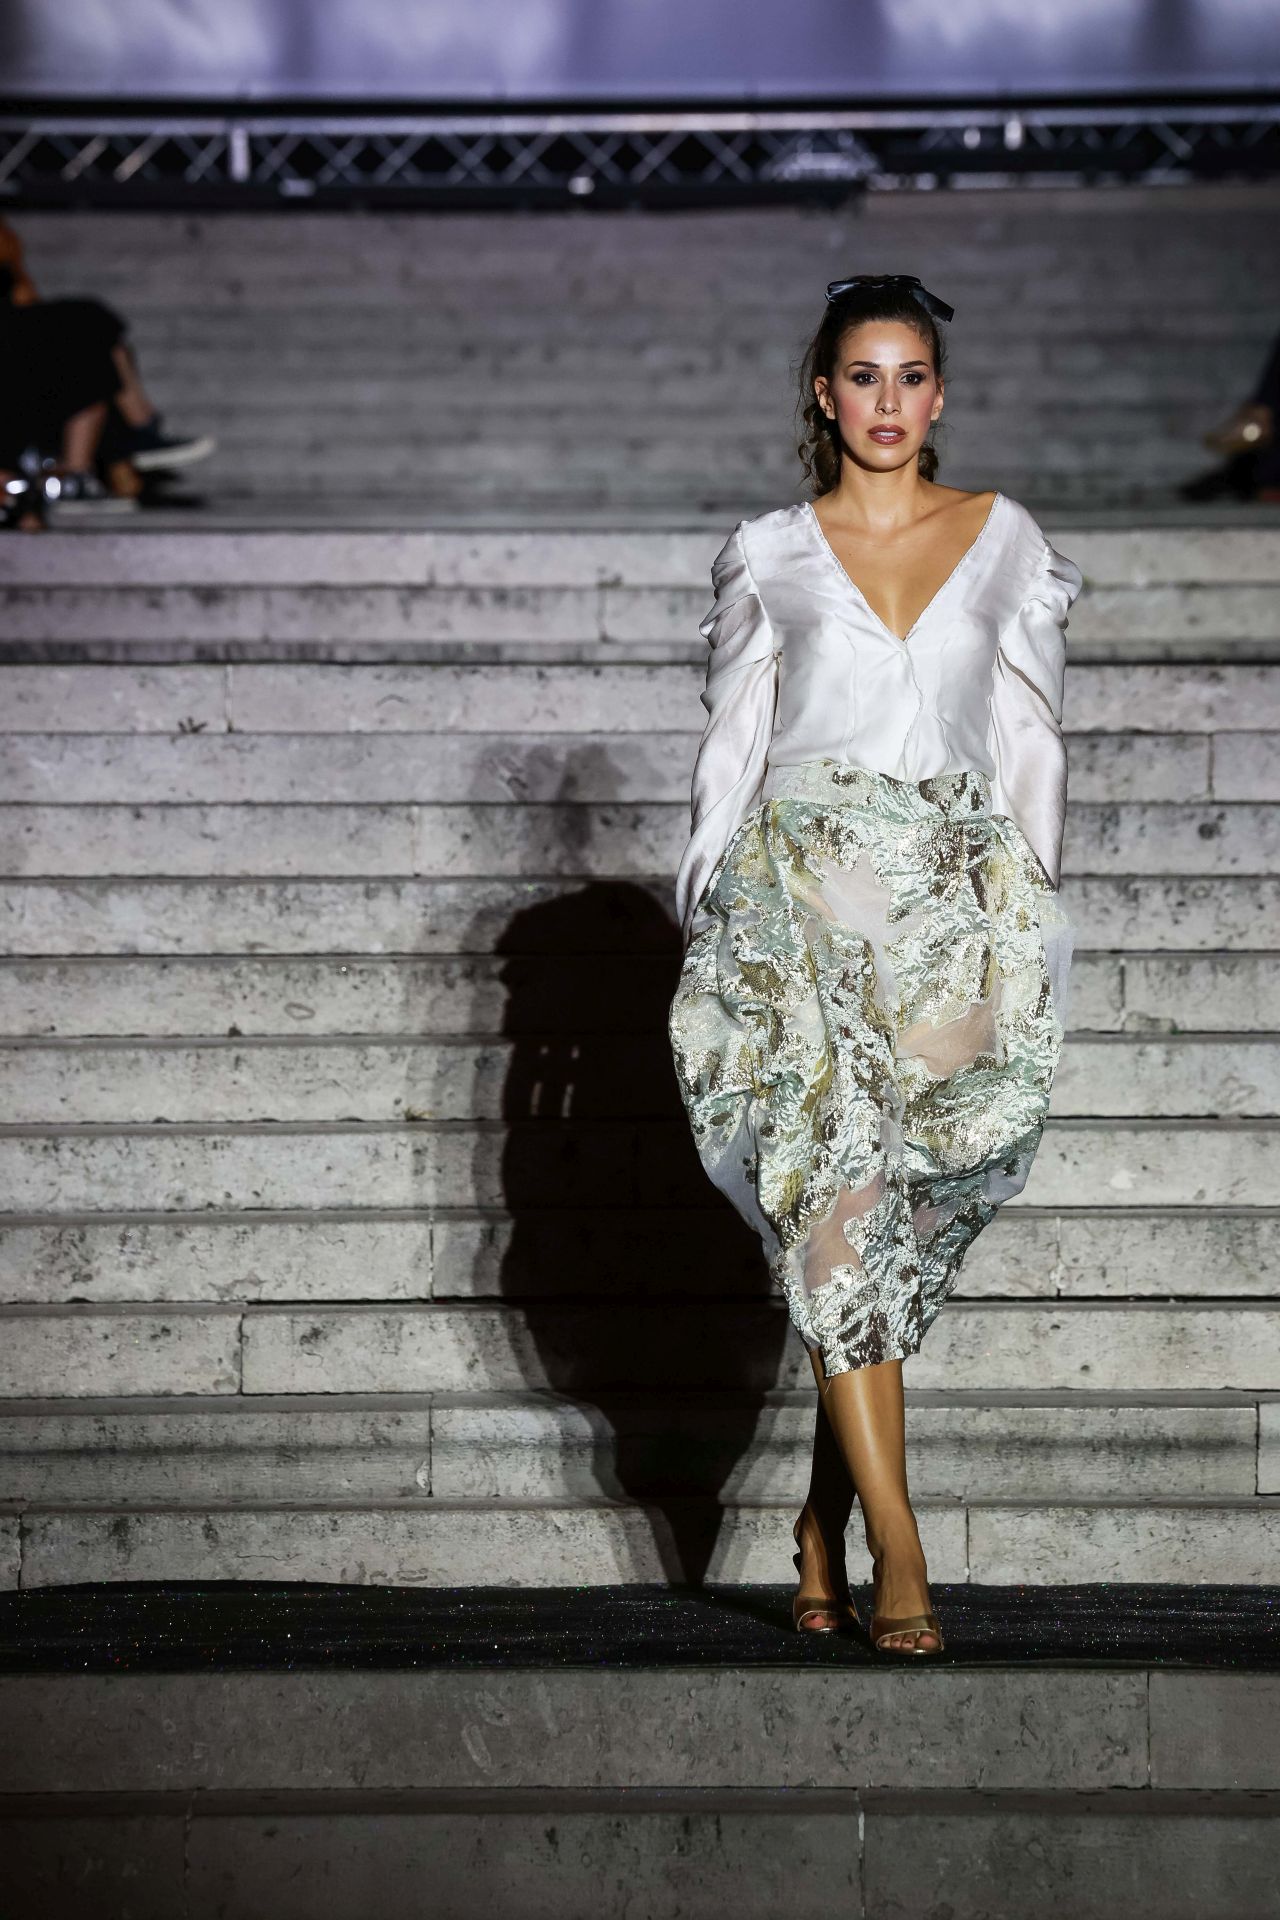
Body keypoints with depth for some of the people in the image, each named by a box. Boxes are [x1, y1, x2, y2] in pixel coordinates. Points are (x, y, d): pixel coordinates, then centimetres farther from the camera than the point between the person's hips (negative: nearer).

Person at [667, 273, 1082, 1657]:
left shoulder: (1004, 540, 10)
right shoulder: (766, 556, 8)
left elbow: (1030, 740, 12)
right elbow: (730, 748, 11)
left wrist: (1034, 915, 6)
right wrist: (714, 908, 6)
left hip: (955, 900, 2)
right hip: (802, 892, -1)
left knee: (898, 1209, 0)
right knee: (840, 1192, -13)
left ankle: (825, 1521, 15)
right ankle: (895, 1542, -15)